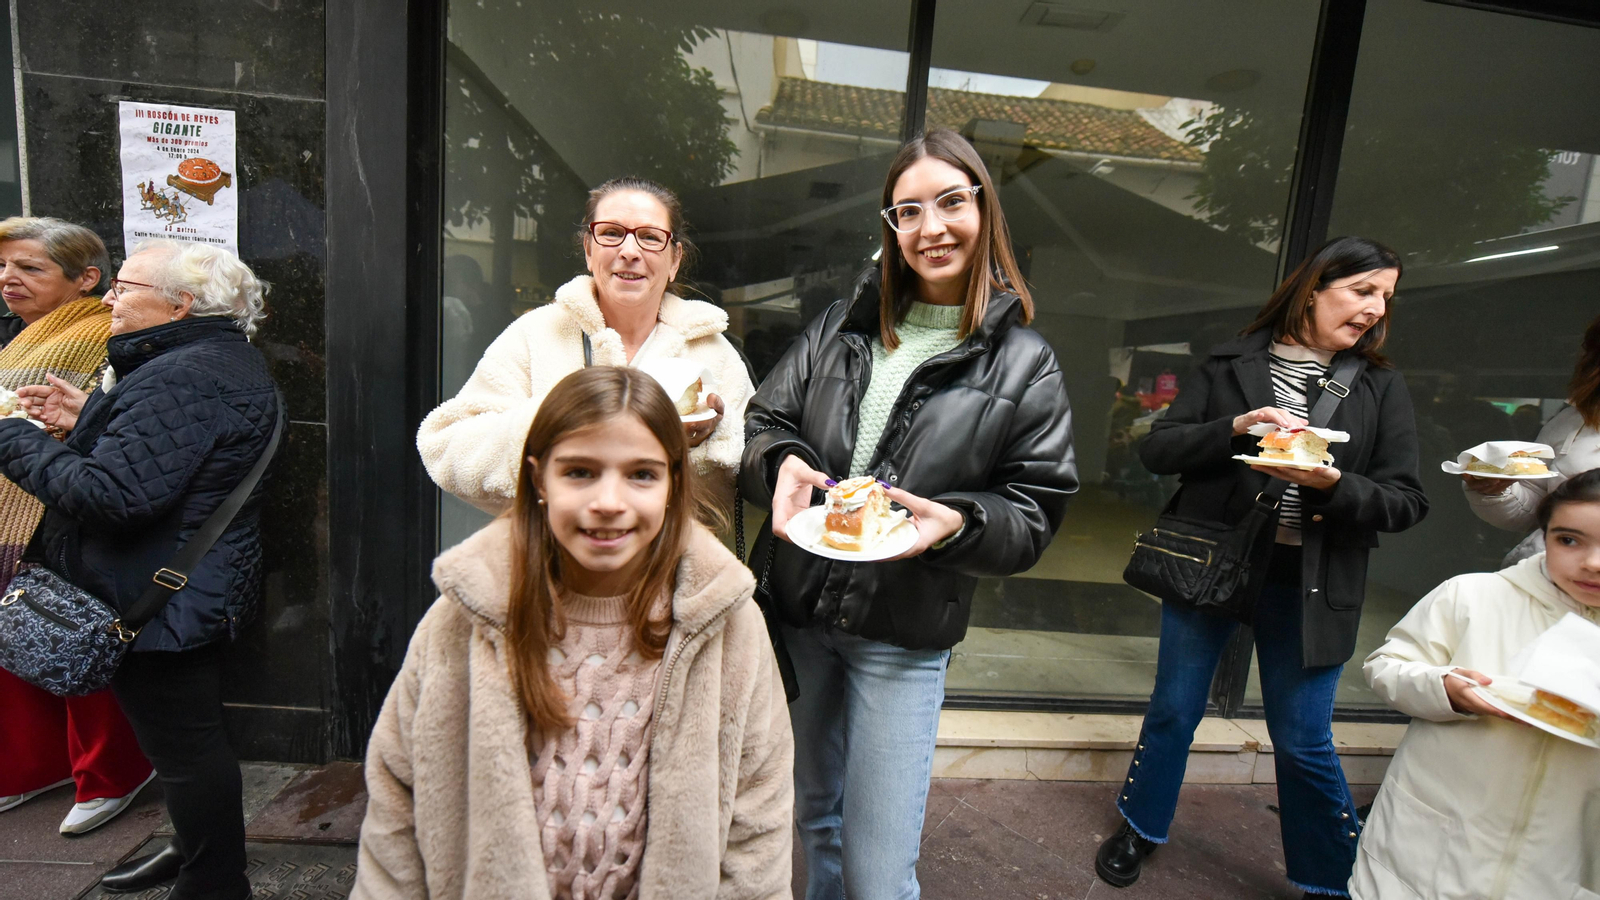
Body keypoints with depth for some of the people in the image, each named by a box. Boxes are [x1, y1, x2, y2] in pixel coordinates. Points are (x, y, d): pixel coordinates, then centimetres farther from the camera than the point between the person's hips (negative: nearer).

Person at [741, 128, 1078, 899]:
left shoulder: (1024, 364, -5)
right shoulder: (842, 326, 4)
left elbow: (1034, 512, -5)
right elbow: (762, 421, 5)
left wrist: (958, 522, -25)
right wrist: (783, 463, -17)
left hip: (904, 638, -3)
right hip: (797, 614, 4)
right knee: (816, 816, 26)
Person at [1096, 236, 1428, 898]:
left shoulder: (1382, 388, 4)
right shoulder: (1231, 364, 1)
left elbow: (1406, 502, 0)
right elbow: (1157, 450, -4)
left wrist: (1334, 484, -19)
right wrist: (1234, 429, -19)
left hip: (1306, 583, 1)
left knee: (1302, 740, 7)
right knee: (1173, 710, 12)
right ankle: (1140, 828, 35)